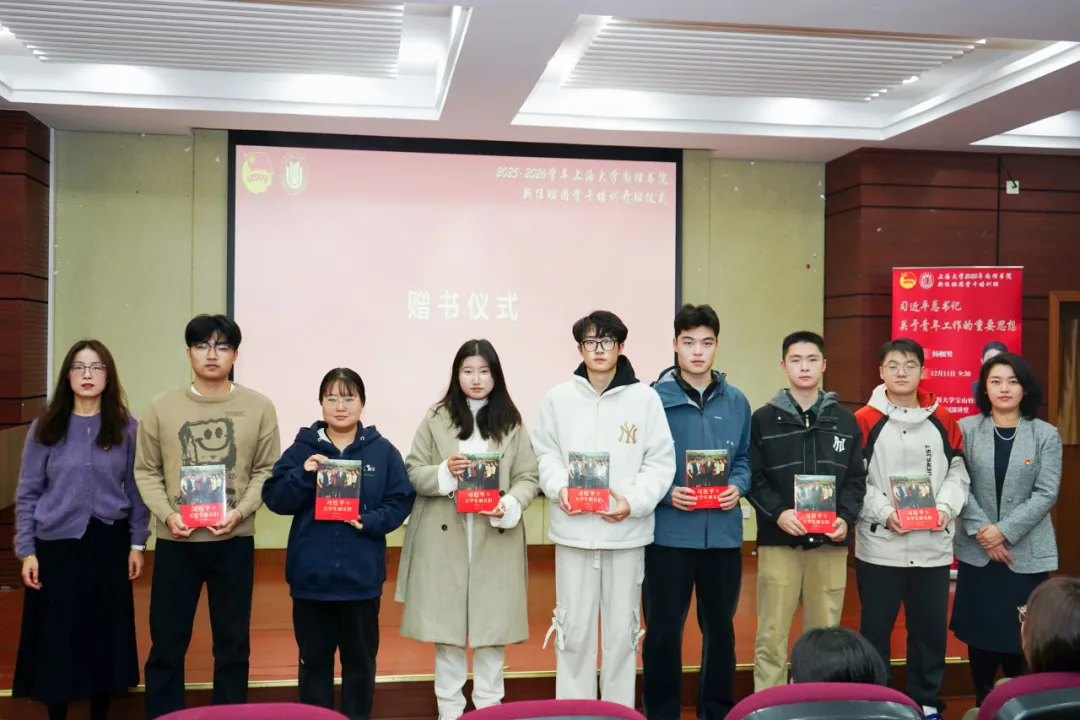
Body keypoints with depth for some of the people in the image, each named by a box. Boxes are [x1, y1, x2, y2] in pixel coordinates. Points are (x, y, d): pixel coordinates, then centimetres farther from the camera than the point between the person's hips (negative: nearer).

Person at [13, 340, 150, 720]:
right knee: (56, 636, 6)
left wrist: (137, 543, 1)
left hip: (109, 543, 1)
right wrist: (26, 550, -3)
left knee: (105, 633, 8)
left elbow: (136, 490, 3)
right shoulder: (45, 428, -2)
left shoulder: (126, 427, -1)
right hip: (57, 545, 0)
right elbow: (27, 494, 1)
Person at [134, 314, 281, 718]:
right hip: (175, 541, 0)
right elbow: (146, 471, 4)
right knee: (167, 642, 9)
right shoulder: (161, 407, 1)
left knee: (233, 642, 12)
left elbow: (267, 470, 1)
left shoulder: (259, 407, 0)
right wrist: (167, 514, -11)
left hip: (234, 541, 0)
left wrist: (240, 511, -13)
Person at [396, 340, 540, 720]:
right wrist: (444, 473, -15)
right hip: (444, 538, 0)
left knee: (493, 621, 6)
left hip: (496, 539, 0)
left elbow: (528, 478, 3)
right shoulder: (436, 418, 4)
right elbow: (412, 472, 3)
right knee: (445, 622, 6)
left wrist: (510, 506, -16)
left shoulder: (511, 422, 5)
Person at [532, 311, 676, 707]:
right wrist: (559, 488, -11)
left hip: (627, 531, 0)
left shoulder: (644, 398, -3)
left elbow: (661, 461, -2)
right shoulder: (559, 397, 0)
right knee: (574, 628, 9)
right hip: (573, 529, 1)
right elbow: (545, 453, 6)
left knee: (623, 629, 12)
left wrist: (634, 501, -13)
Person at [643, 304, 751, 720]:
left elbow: (745, 458, 12)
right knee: (663, 630, 5)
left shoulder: (736, 402, 7)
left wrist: (738, 486, -7)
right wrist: (666, 493, -18)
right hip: (668, 533, -3)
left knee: (720, 627, 16)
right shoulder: (653, 399, -5)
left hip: (724, 534, 4)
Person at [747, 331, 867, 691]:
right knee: (772, 636, 0)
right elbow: (753, 478, -2)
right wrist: (777, 513, -16)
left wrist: (846, 518, -8)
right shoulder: (763, 419, 3)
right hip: (778, 542, -2)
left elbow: (856, 479, 8)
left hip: (830, 543, 2)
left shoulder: (845, 421, 10)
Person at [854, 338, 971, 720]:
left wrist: (946, 506, -8)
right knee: (875, 630, 8)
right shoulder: (864, 420, -4)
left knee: (931, 629, 13)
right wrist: (884, 513, -17)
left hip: (933, 547, 3)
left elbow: (958, 473, 9)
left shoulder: (943, 420, 7)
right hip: (879, 547, -3)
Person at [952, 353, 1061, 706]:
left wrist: (1005, 531, -14)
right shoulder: (966, 429, 0)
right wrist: (980, 529, -14)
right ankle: (982, 703, 22)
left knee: (1021, 634, 2)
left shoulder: (1046, 435, 0)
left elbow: (1046, 493, -7)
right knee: (980, 630, 7)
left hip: (1027, 553, -1)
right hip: (977, 550, 1)